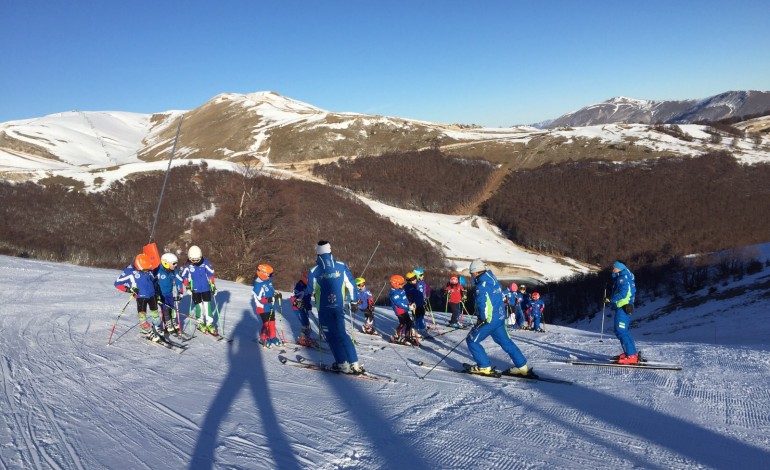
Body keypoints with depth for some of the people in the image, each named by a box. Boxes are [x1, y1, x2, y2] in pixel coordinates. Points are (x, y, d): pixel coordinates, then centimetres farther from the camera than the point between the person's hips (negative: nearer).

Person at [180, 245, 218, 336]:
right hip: (195, 290, -1)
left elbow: (211, 274, -4)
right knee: (199, 306, 5)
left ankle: (209, 323, 8)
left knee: (207, 305, 1)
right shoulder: (188, 265, -11)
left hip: (206, 288, 1)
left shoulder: (205, 262, -10)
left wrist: (213, 285, -4)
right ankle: (200, 323, 19)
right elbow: (184, 276, 0)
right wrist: (187, 287, -3)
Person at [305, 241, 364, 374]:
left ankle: (343, 364, 6)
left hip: (324, 309, -3)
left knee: (332, 336, 9)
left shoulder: (314, 271, -9)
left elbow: (310, 291, 1)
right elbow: (351, 285, 2)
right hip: (339, 307, 3)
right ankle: (354, 364, 9)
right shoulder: (341, 266, -3)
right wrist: (354, 301, 13)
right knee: (342, 334, 15)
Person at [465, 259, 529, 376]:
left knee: (472, 340, 3)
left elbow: (483, 305, -23)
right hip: (500, 317, 9)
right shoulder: (493, 280, 9)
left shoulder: (481, 286, -19)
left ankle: (484, 366, 5)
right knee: (505, 341, 18)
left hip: (489, 319, -9)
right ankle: (522, 366, 20)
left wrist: (483, 319, -10)